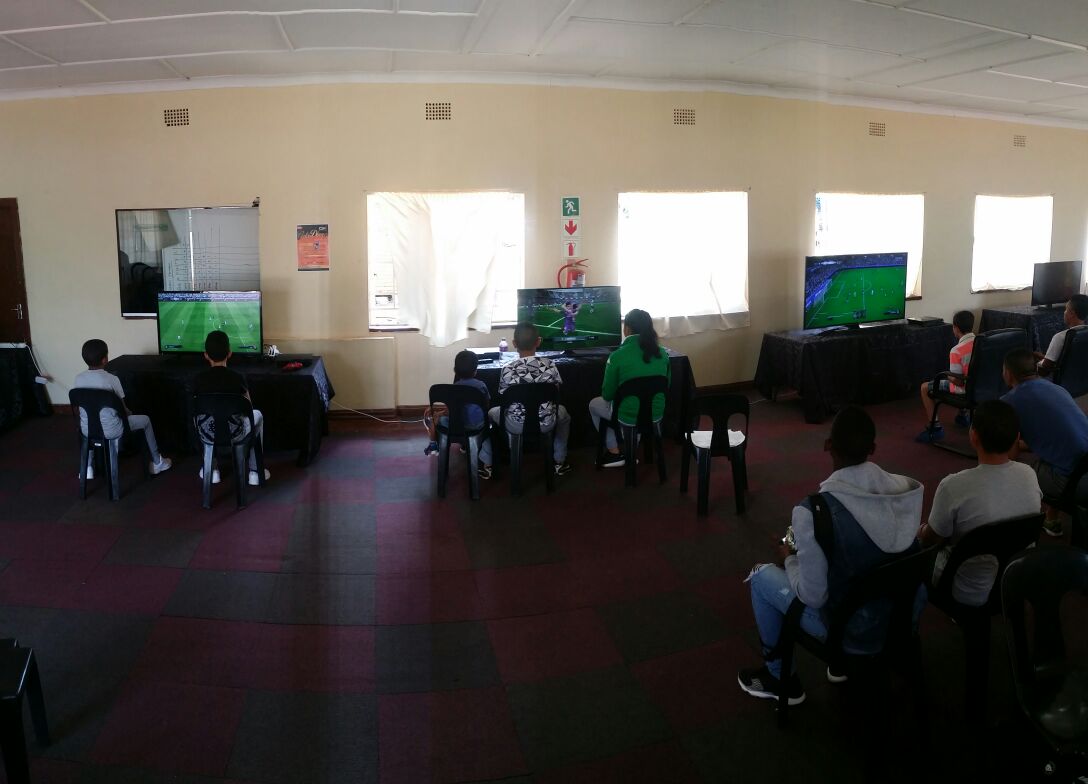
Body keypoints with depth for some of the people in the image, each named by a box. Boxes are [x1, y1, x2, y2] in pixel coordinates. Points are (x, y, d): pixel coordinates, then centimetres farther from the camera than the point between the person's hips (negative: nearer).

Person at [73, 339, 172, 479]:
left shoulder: (78, 379, -4)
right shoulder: (112, 379, -17)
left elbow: (80, 405, 10)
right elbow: (122, 408, -6)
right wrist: (128, 412, 18)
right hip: (111, 431, -5)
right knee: (145, 420, 21)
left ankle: (88, 467, 37)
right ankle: (157, 463, 32)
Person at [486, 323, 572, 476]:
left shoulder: (507, 369, -16)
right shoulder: (549, 365, -11)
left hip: (517, 425, -1)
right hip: (546, 423, 1)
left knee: (492, 412, 30)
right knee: (563, 413, 36)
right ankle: (559, 462, 37)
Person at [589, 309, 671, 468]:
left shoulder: (618, 356, -18)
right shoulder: (662, 354, -4)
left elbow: (607, 394, -9)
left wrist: (608, 395, 14)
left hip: (628, 418, -5)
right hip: (656, 415, 5)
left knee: (594, 404, 25)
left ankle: (615, 452, 25)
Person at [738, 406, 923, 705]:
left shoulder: (812, 510, -29)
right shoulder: (908, 490, -12)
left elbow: (813, 596, -22)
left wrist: (789, 559, -2)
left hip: (851, 628, -5)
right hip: (904, 616, 5)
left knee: (762, 576, 16)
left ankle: (779, 678, 30)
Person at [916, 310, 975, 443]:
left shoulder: (956, 351, -24)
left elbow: (958, 381, -23)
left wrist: (948, 376, -2)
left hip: (965, 389, -7)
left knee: (925, 388, 6)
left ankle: (935, 427, 1)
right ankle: (962, 415, 46)